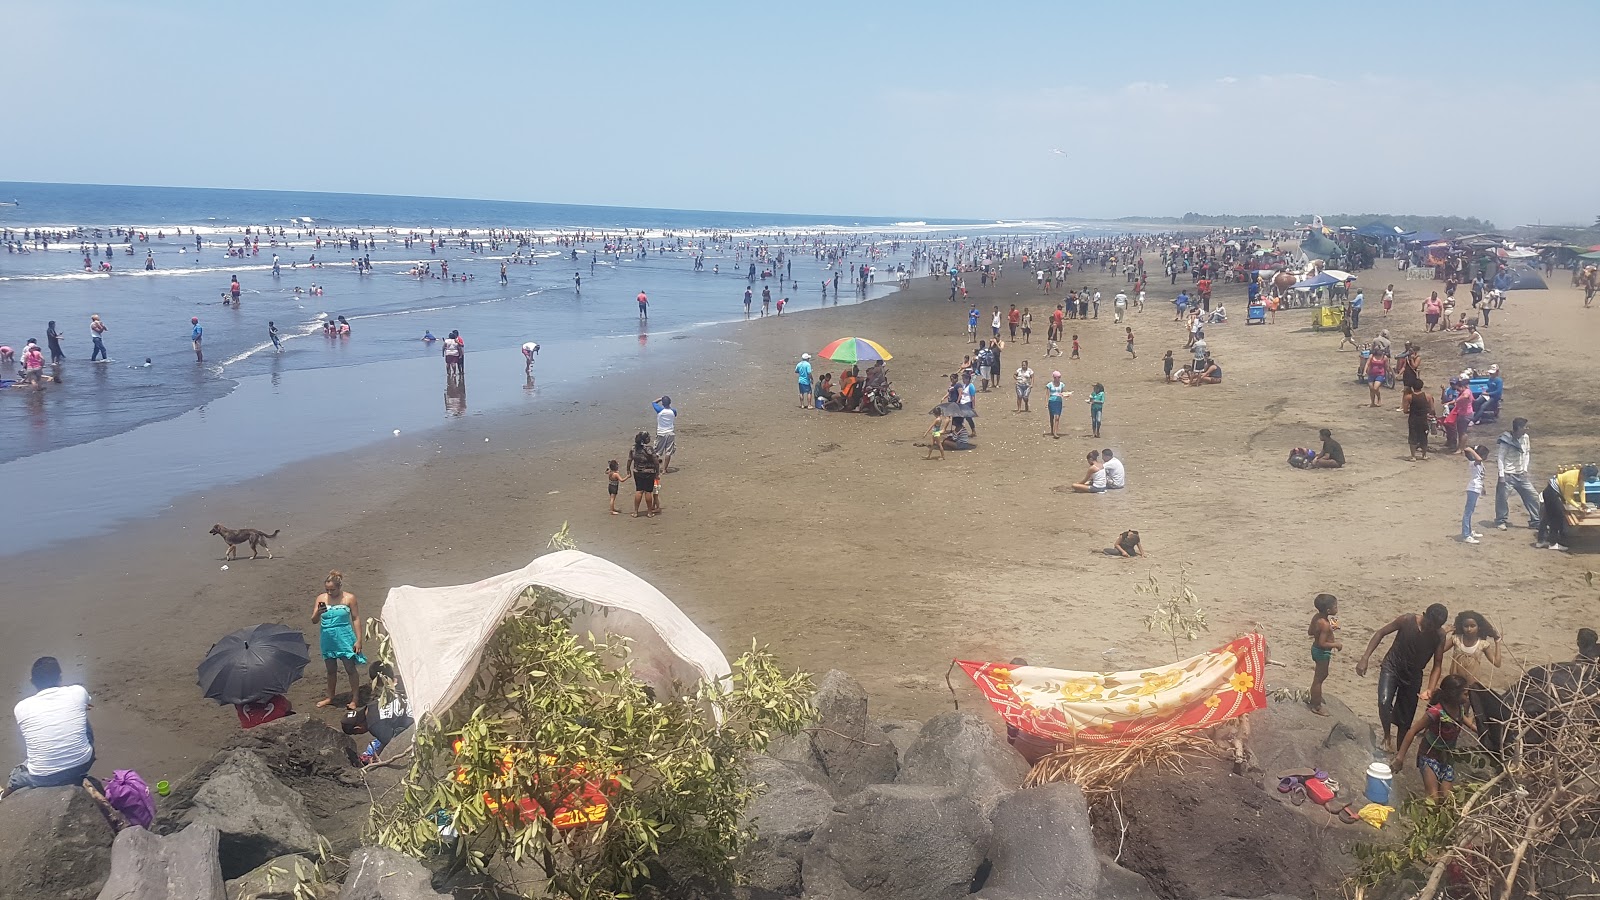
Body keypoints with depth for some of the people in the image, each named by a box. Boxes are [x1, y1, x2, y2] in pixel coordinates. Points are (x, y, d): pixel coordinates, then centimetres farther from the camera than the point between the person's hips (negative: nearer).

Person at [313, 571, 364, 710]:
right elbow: (314, 620, 3)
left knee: (350, 668, -1)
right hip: (328, 639, 4)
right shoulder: (321, 598, 1)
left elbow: (356, 619, -4)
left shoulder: (349, 598, -7)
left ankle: (355, 698, 9)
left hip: (345, 638, -4)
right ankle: (330, 697, 29)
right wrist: (318, 612, -20)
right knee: (331, 670, 15)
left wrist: (358, 640, -7)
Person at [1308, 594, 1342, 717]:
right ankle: (1316, 706, 15)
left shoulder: (1316, 617, -3)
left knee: (1322, 675, 25)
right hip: (1322, 653, -9)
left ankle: (1313, 698, 39)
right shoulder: (1325, 625, -29)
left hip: (1316, 649, 9)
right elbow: (1322, 643, -30)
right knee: (1319, 678, 3)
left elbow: (1310, 632, 10)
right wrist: (1336, 644, -18)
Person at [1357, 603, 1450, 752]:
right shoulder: (1408, 620, -22)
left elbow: (1437, 664, -10)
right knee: (1384, 702, -26)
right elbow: (1381, 633, -11)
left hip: (1413, 675, 2)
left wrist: (1430, 688, -26)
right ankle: (1387, 735, 0)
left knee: (1405, 719, 8)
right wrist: (1365, 658, -18)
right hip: (1392, 667, -2)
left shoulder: (1440, 635, -16)